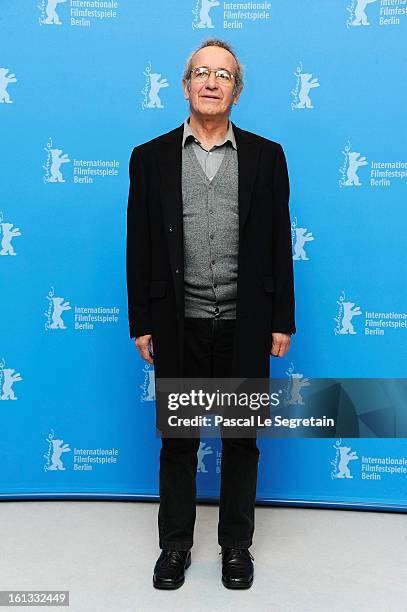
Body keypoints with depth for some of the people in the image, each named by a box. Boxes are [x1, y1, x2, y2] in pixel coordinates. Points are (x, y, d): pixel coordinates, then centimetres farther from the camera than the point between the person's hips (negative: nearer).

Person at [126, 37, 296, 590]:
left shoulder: (266, 155, 4)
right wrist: (141, 322, 0)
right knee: (178, 439, 12)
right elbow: (139, 246, 3)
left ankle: (236, 544, 31)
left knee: (242, 439, 12)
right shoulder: (151, 157, 4)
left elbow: (280, 243, 3)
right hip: (179, 325, 0)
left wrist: (282, 320, 0)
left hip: (244, 325, 0)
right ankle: (175, 544, 31)